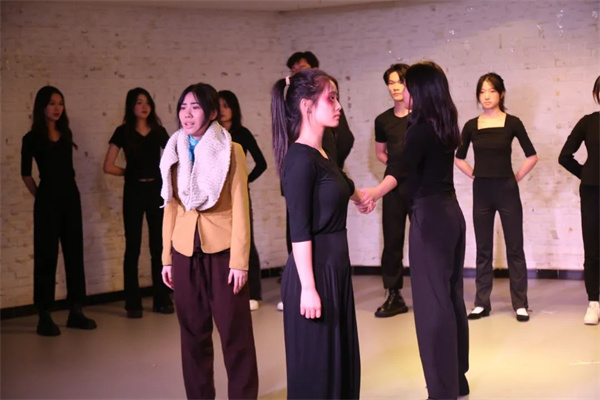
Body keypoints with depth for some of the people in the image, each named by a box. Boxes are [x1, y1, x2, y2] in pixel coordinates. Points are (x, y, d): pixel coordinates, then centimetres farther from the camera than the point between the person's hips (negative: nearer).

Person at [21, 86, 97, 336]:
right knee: (47, 256, -2)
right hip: (48, 201, -5)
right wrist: (40, 196, 6)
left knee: (74, 253, 6)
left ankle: (76, 312, 14)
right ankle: (44, 317, 3)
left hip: (70, 198, 5)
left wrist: (68, 189, 7)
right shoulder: (32, 139, -4)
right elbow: (26, 173, 4)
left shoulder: (66, 134, 8)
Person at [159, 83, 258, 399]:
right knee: (193, 331, 9)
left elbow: (240, 208, -7)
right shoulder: (174, 152, 7)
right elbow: (171, 207, 10)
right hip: (185, 253, 4)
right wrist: (166, 258, 7)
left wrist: (240, 261, -11)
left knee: (235, 330, 2)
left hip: (222, 251, -3)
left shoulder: (231, 151, -5)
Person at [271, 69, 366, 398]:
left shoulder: (323, 155, 10)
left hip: (335, 267, 9)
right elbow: (299, 230, -19)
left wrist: (358, 195, 52)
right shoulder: (300, 159, -16)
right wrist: (308, 287, -21)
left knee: (339, 359, 14)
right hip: (314, 270, -9)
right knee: (315, 365, -1)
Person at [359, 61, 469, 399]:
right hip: (451, 212, 9)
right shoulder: (445, 125, 11)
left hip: (430, 217, -9)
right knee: (452, 296, 15)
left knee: (432, 302, -6)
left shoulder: (421, 128, -15)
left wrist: (376, 192, -50)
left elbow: (403, 167, -35)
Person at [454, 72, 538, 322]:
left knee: (514, 247, 2)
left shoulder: (512, 123, -3)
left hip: (507, 190, -2)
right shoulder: (471, 126, 3)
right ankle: (482, 303, 14)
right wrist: (474, 175, 5)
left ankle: (520, 304, 8)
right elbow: (459, 158, 15)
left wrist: (516, 178, -2)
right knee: (483, 248, 8)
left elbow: (532, 156, 0)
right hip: (481, 192, 2)